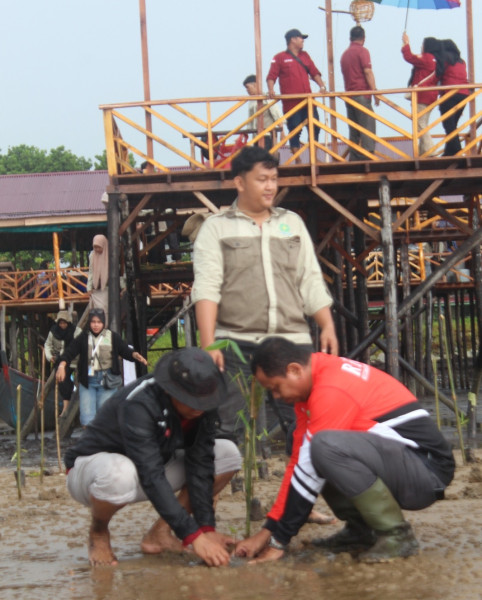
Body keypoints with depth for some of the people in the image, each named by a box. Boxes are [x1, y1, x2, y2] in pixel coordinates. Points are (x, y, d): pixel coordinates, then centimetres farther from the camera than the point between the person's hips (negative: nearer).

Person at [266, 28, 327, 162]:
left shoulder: (305, 56, 17)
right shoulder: (280, 58, 1)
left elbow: (314, 72, 16)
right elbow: (271, 76, -4)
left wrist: (321, 86, 0)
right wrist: (271, 90, -21)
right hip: (291, 103, -5)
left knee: (314, 129, 3)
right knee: (294, 132, -1)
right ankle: (297, 160, 6)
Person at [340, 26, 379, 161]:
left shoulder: (345, 53, 16)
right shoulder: (362, 51, -5)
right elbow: (368, 72, -12)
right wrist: (375, 92, -10)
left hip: (349, 94, 7)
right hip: (362, 94, -7)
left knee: (354, 130, 8)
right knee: (368, 128, -8)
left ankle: (354, 158, 6)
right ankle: (367, 157, -15)